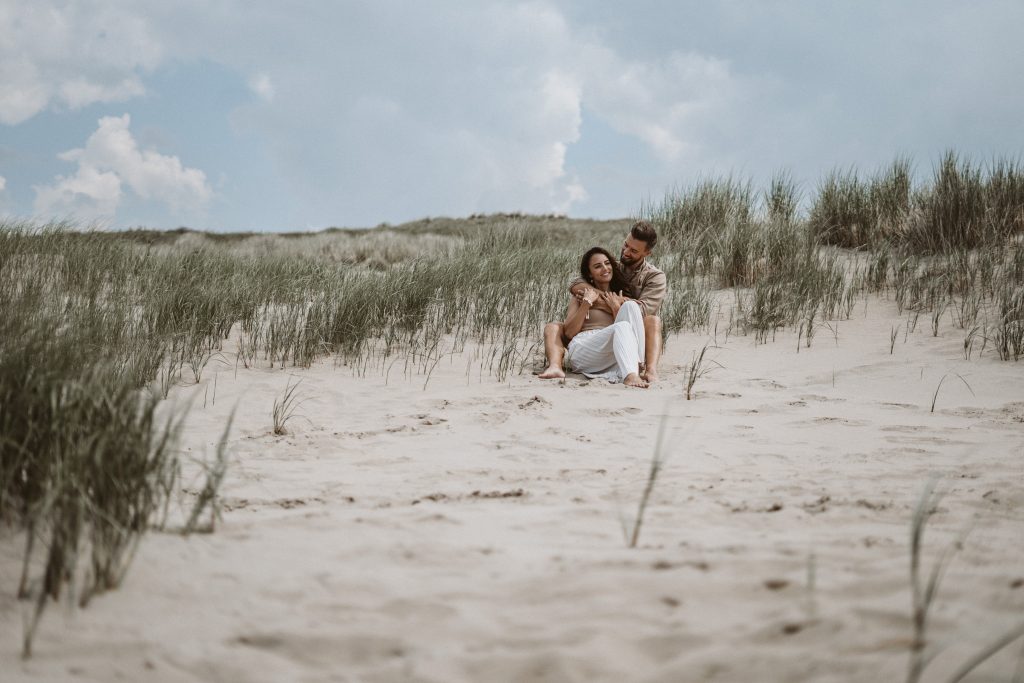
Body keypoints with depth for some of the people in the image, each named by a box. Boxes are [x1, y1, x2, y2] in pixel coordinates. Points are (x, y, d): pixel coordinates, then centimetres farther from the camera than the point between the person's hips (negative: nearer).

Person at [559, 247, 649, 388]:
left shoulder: (620, 298, 23)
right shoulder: (581, 295, 17)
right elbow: (569, 333, 2)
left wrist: (616, 308, 1)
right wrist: (587, 303, -4)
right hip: (581, 352, -3)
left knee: (631, 306, -18)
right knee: (621, 327, -31)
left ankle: (637, 368, -33)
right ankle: (630, 376, -56)